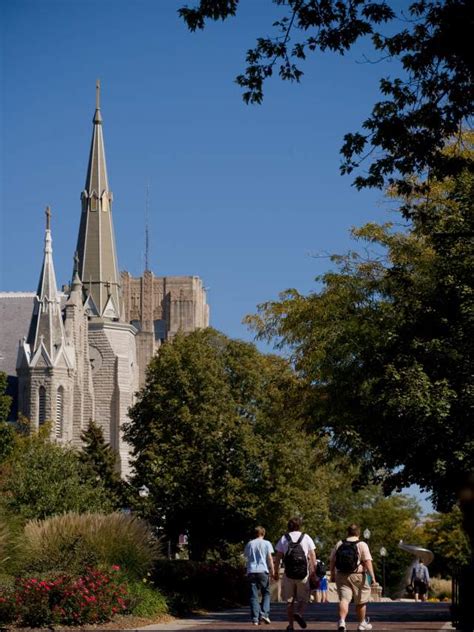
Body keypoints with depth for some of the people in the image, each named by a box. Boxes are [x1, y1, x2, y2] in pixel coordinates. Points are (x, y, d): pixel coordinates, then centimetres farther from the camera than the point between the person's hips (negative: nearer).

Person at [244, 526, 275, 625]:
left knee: (254, 595, 1)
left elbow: (246, 556, 16)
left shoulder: (249, 544, 13)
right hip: (263, 571, -2)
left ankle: (255, 618, -5)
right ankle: (264, 614, -5)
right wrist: (272, 571, 3)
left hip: (251, 571, 2)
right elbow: (270, 558, -1)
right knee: (266, 593, 11)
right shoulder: (266, 543, 4)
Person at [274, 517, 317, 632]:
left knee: (289, 600, 10)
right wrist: (314, 571, 7)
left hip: (288, 573, 1)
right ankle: (299, 613, -18)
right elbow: (312, 556, 3)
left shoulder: (284, 538, 9)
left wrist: (276, 572, 11)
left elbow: (278, 557, 5)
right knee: (303, 597, 11)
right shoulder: (306, 537, 7)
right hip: (303, 572, -1)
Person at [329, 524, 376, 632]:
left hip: (341, 575, 2)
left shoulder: (339, 544, 7)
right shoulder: (362, 545, -4)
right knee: (361, 601, 14)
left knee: (344, 599, -4)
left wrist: (332, 575, 20)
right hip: (357, 576, -2)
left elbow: (332, 561, 10)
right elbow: (367, 562, -13)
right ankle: (362, 623, 26)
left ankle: (342, 621, -27)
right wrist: (372, 576, -13)